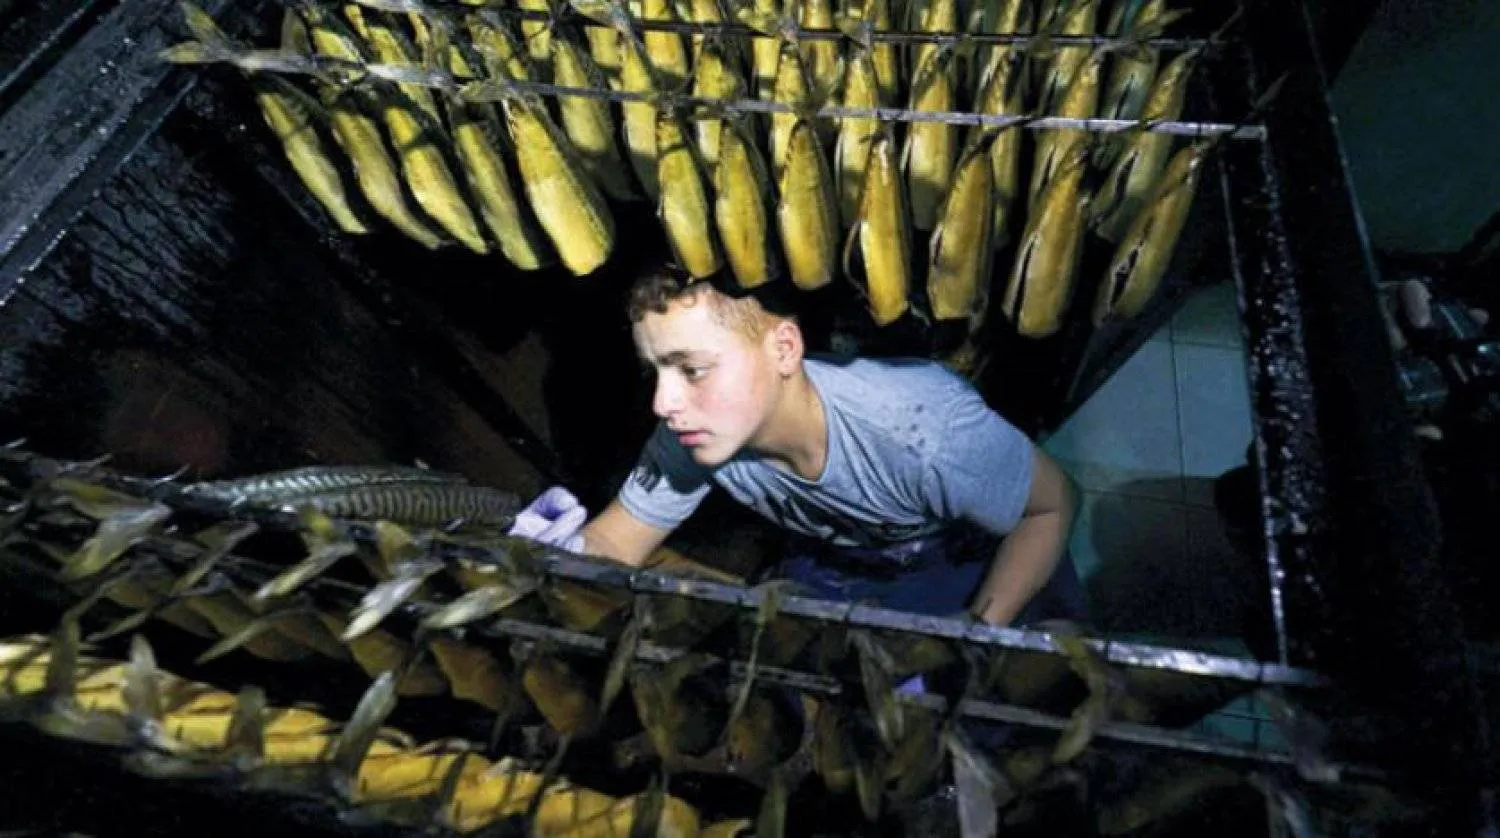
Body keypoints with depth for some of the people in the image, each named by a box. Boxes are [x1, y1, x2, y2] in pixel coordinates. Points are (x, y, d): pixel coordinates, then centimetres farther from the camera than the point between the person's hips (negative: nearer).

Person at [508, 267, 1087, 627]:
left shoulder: (922, 430, -40)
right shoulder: (690, 436, -26)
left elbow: (1053, 505, -22)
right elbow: (613, 544, -13)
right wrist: (559, 555, -37)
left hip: (984, 572, -2)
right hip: (832, 575, 3)